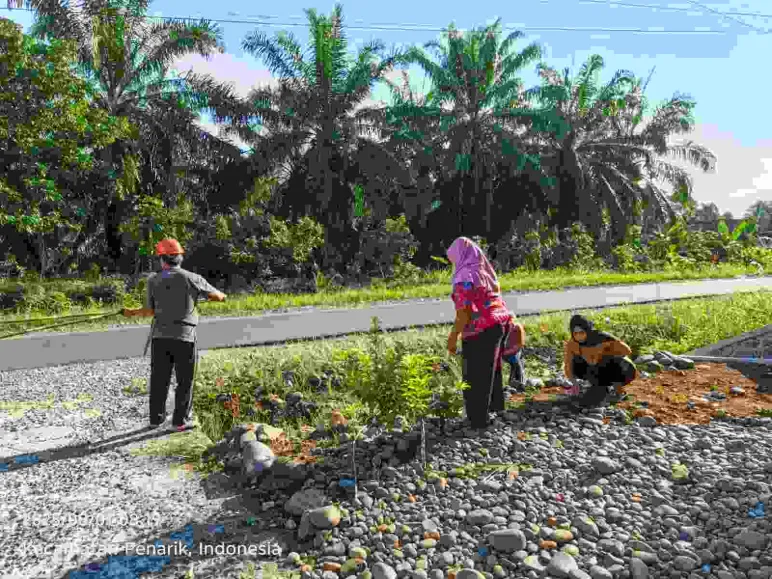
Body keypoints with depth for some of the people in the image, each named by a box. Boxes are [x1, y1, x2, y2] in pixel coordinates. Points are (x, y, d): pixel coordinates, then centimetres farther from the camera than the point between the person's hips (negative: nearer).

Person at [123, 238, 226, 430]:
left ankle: (156, 418, 23)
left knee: (159, 379, 14)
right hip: (184, 337, -3)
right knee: (185, 380, 8)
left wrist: (132, 313, 27)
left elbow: (150, 310, 6)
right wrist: (223, 296, 27)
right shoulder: (192, 279, -8)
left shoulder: (153, 280, 0)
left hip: (160, 336, 3)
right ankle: (180, 420, 11)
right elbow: (217, 296, 2)